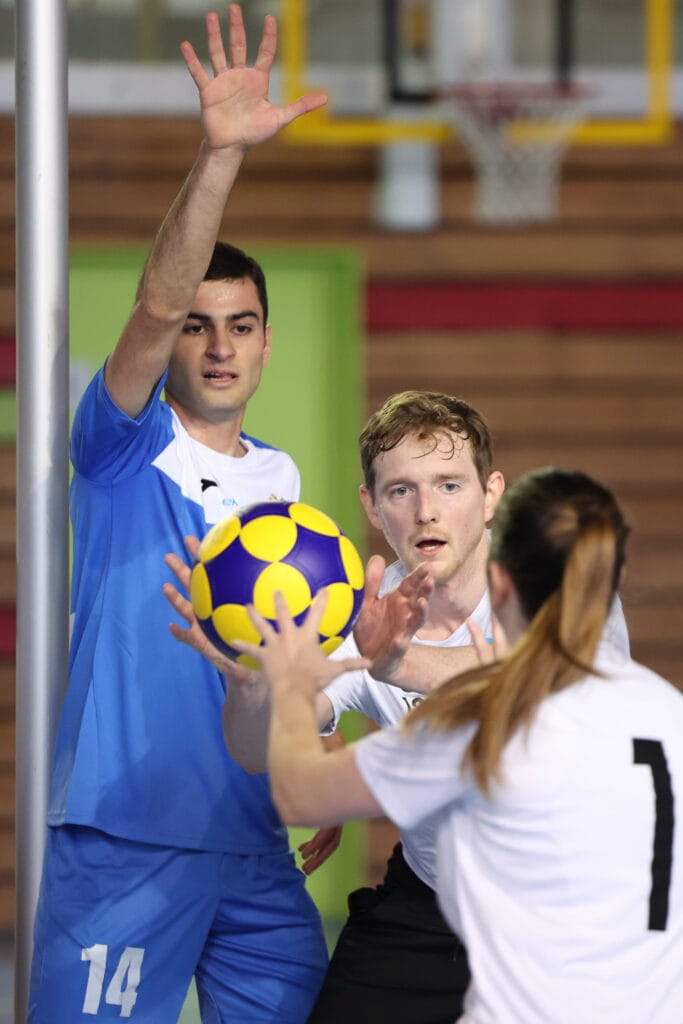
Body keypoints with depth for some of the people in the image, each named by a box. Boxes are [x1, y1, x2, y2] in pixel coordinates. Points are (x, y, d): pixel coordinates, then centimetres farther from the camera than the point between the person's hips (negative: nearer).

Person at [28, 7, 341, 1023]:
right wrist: (220, 154, -34)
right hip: (120, 841, -6)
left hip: (254, 843, 6)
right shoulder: (125, 451, -4)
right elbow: (156, 306, -21)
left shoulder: (279, 479, 15)